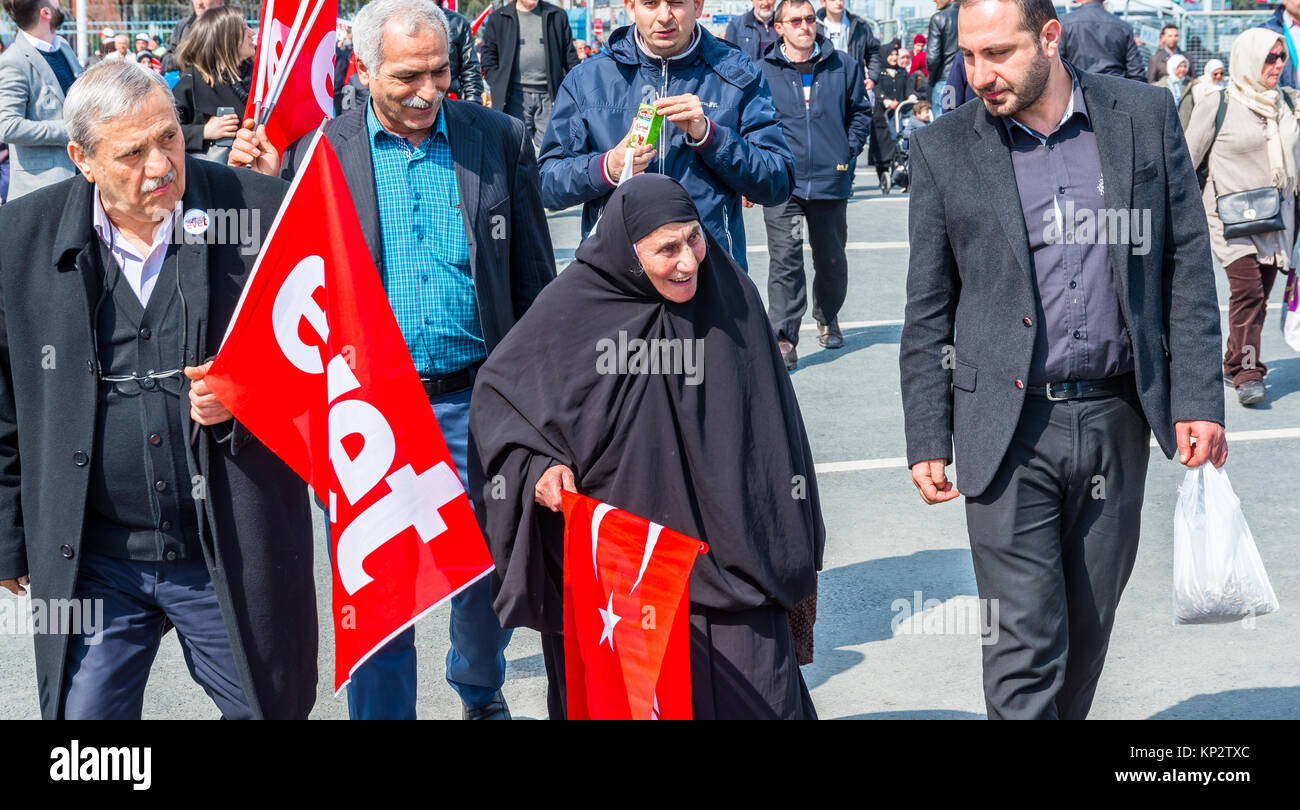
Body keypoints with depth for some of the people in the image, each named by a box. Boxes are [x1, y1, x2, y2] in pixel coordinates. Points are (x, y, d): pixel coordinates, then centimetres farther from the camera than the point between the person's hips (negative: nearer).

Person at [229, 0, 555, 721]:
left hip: (476, 399, 1)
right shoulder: (317, 150, -1)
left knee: (491, 568, 15)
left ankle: (481, 693, 42)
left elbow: (533, 278, 7)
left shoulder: (499, 140, 2)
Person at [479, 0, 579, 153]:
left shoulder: (558, 16, 11)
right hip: (515, 96, -1)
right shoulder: (497, 18, 9)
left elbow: (570, 59, 12)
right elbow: (488, 58, 8)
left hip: (549, 96, 1)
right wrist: (499, 91, -3)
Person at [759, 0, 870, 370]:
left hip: (831, 180, 2)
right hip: (782, 184, -2)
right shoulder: (763, 71, -1)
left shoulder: (843, 66, 4)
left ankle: (828, 319, 40)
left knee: (831, 259, 16)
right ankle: (784, 339, -9)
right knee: (785, 260, -10)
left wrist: (850, 149, 3)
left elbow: (860, 111, 14)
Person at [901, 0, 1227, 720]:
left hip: (1115, 418, 2)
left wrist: (1198, 399, -1)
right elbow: (927, 310, 4)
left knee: (1088, 625, 13)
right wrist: (928, 440, 1)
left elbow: (1187, 263, 5)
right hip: (1008, 428, -2)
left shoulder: (1145, 115, 2)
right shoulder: (944, 149, 0)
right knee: (1025, 638, -6)